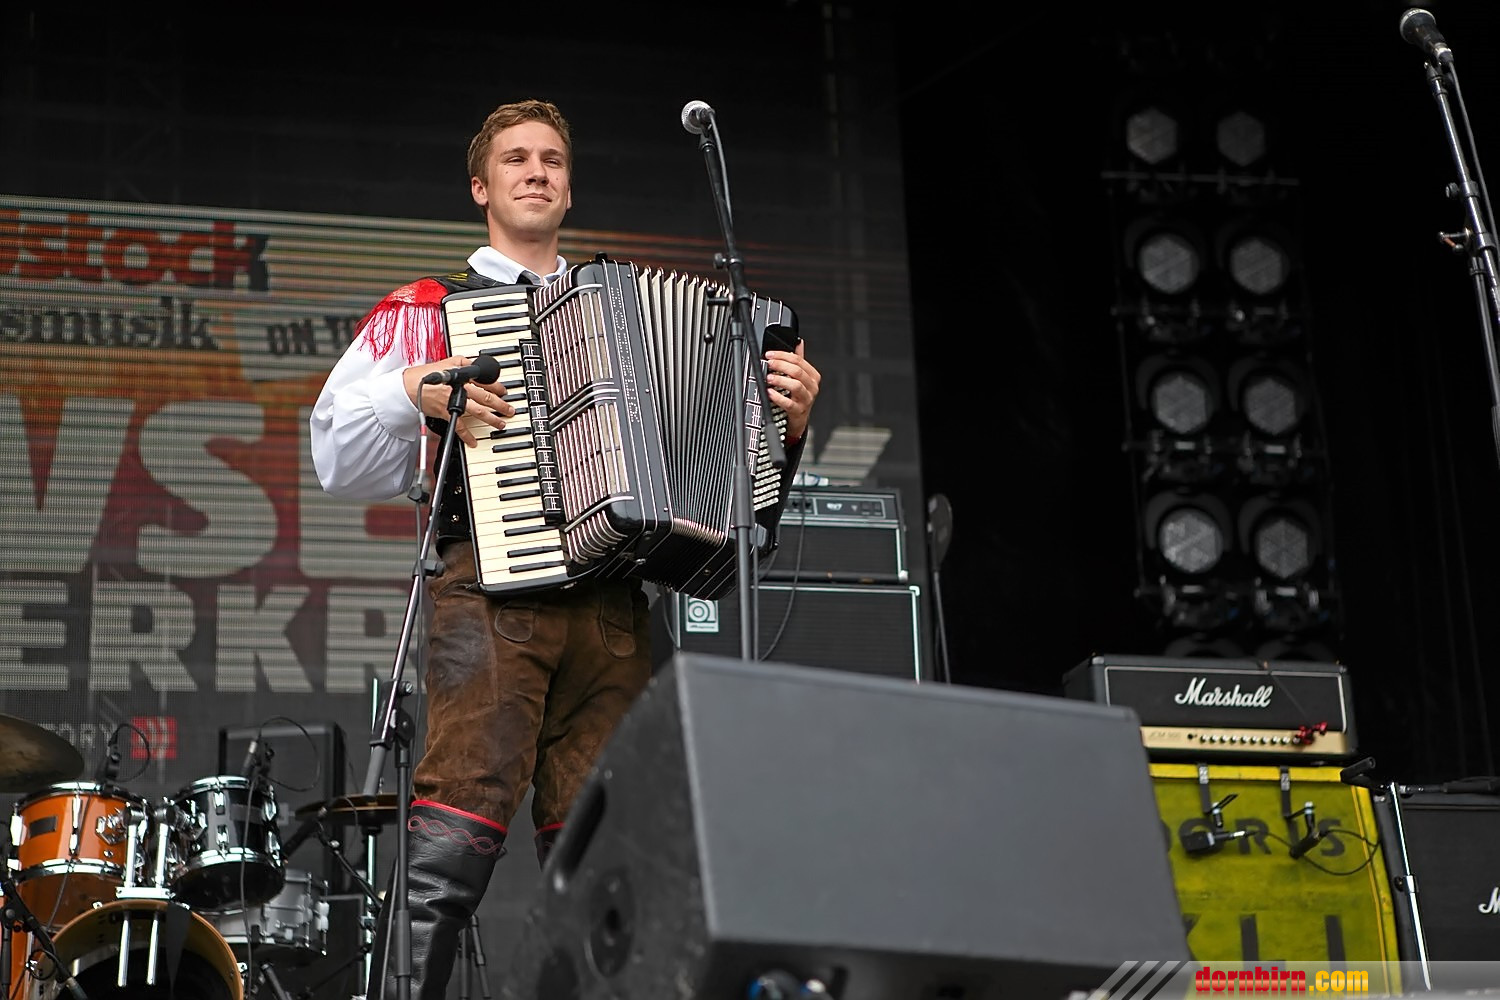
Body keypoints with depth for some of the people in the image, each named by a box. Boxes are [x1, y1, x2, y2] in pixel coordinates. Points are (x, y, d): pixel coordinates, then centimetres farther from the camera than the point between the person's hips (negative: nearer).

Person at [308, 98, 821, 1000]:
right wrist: (416, 389, -6)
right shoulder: (429, 310, 19)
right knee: (454, 846, -18)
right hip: (492, 588, -3)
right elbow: (340, 459, 12)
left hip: (611, 598, 3)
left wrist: (786, 418, 6)